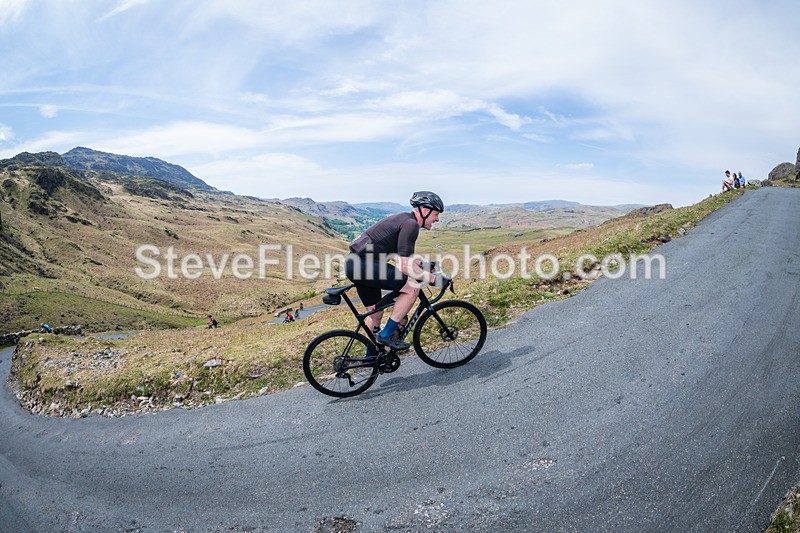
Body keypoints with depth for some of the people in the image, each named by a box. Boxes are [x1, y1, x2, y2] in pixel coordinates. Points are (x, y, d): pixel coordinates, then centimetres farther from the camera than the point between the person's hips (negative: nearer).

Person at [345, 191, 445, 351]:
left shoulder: (403, 219, 20)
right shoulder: (411, 224, -11)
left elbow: (401, 260, 27)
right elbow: (405, 266, -17)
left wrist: (423, 269, 26)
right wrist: (433, 278, -9)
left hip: (354, 263, 10)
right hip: (365, 264, -10)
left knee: (376, 313, 19)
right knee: (413, 288, -9)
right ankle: (386, 335, -1)